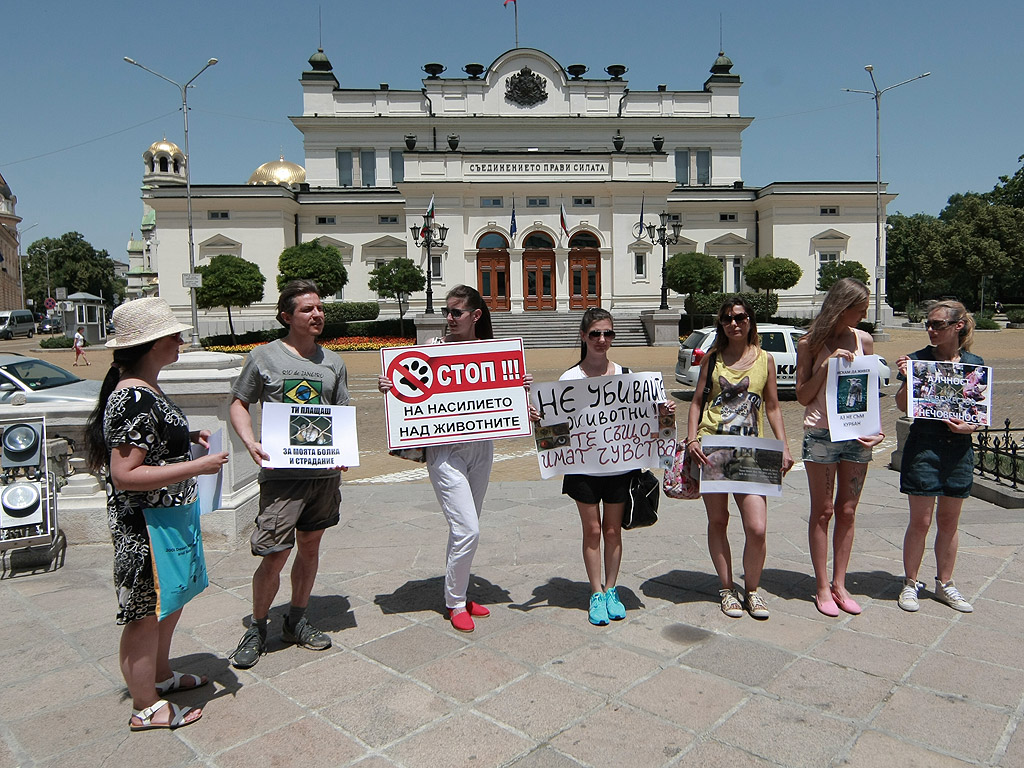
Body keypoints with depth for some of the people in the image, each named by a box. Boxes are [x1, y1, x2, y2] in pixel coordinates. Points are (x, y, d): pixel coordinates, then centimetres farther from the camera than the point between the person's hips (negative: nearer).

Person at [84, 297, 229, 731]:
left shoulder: (142, 390, 8)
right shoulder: (135, 399, -25)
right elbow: (124, 474, -27)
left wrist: (187, 438, 8)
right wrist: (197, 467, -26)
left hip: (165, 518, 10)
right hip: (145, 526, -10)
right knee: (145, 613, 6)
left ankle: (161, 675, 44)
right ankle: (146, 707, 24)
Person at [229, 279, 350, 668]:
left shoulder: (333, 362, 9)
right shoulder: (264, 357, -1)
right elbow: (238, 404, 6)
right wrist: (250, 442, -11)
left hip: (325, 471, 4)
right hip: (281, 472, -4)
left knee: (309, 548, 15)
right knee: (273, 558, -3)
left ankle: (296, 621, 34)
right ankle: (257, 628, 21)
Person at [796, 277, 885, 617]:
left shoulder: (864, 340, 7)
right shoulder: (810, 343, -3)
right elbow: (803, 396, -2)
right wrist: (826, 365, -14)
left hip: (857, 435, 3)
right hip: (820, 434, -3)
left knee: (847, 511, 9)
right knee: (823, 511, 4)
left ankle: (839, 584, 20)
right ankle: (822, 587, 14)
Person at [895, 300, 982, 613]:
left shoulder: (974, 364, 5)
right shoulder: (918, 359, -3)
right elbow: (903, 406, -3)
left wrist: (970, 426, -10)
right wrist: (906, 378, -19)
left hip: (959, 449, 3)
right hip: (923, 447, -3)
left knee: (949, 521, 13)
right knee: (920, 520, 1)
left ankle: (945, 584, 27)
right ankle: (910, 583, 16)